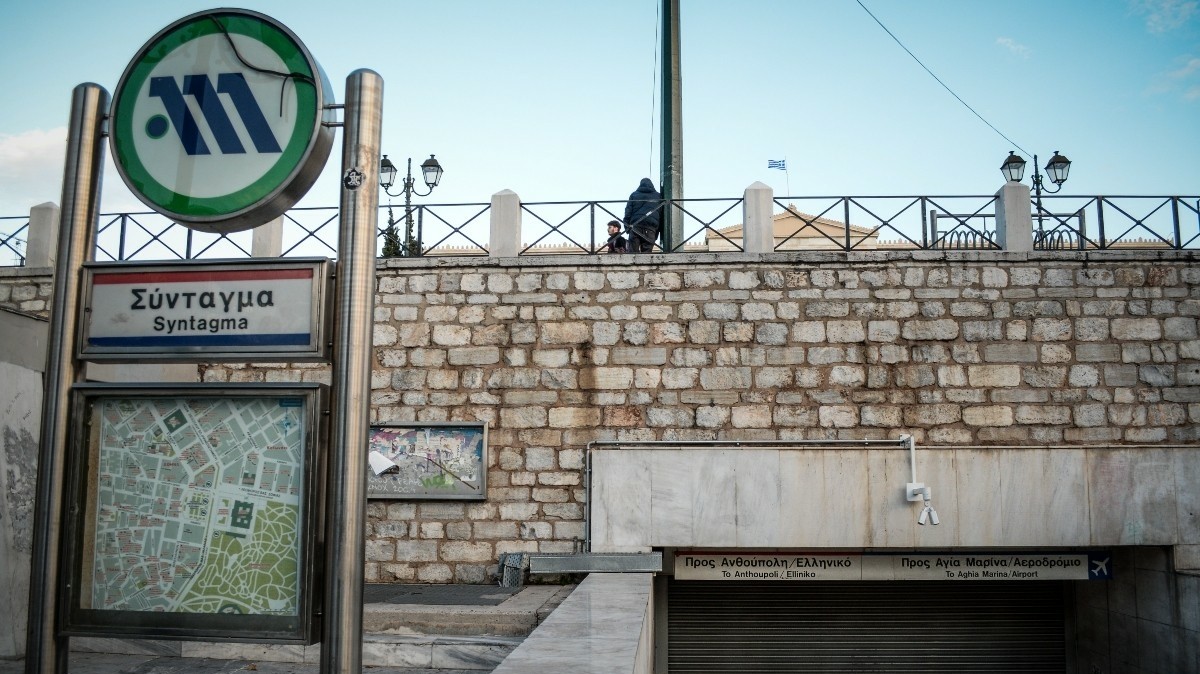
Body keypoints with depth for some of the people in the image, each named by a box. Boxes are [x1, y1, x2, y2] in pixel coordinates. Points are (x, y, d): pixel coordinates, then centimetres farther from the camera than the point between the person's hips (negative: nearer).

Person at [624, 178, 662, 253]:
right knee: (647, 251, -3)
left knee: (633, 250, -2)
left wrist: (627, 226, 5)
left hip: (636, 225, 0)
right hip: (651, 227, 0)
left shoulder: (634, 195, 16)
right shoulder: (658, 196, 18)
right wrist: (659, 230, 15)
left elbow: (628, 211, 8)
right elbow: (661, 215, 15)